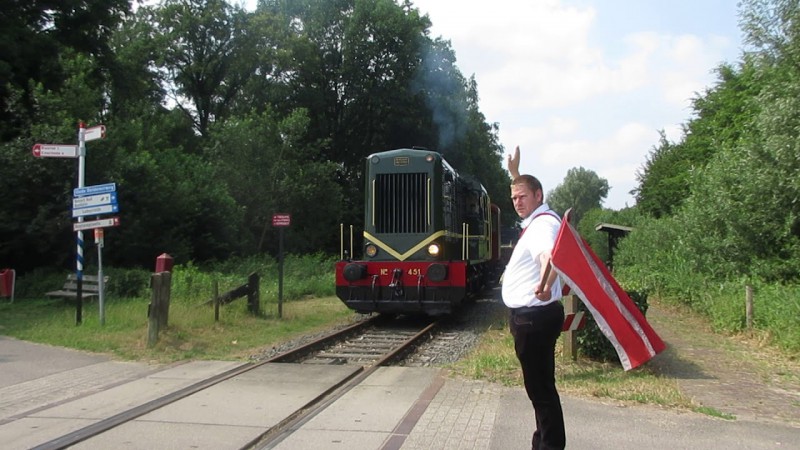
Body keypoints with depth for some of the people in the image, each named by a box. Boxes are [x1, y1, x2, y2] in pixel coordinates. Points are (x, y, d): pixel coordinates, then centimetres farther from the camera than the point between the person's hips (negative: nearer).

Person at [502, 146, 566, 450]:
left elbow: (551, 255, -42)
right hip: (529, 316, 11)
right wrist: (515, 174, 42)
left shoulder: (544, 223, -18)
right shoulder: (534, 221, 14)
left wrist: (546, 284, -60)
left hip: (535, 317, -11)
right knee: (538, 383, 20)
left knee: (540, 385, -5)